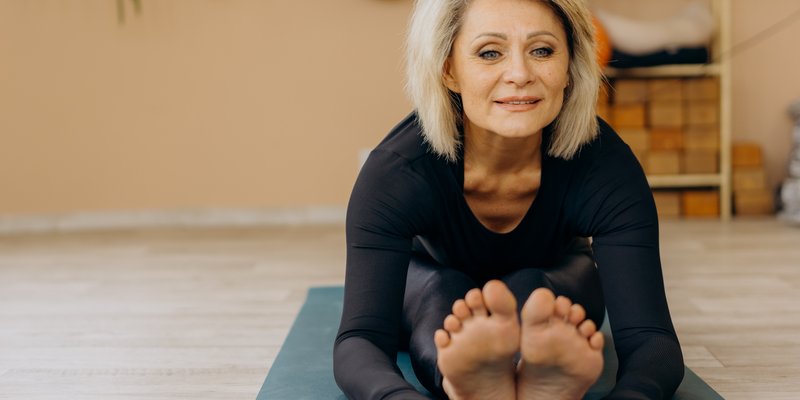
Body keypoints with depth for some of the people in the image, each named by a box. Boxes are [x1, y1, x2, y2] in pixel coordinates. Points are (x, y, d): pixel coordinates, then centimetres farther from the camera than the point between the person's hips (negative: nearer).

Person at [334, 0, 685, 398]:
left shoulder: (605, 164, -32)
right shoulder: (396, 169, -34)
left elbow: (650, 335, -40)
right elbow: (359, 338, -43)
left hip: (554, 286, 1)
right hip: (428, 288, -1)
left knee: (532, 291, -33)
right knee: (443, 292, -35)